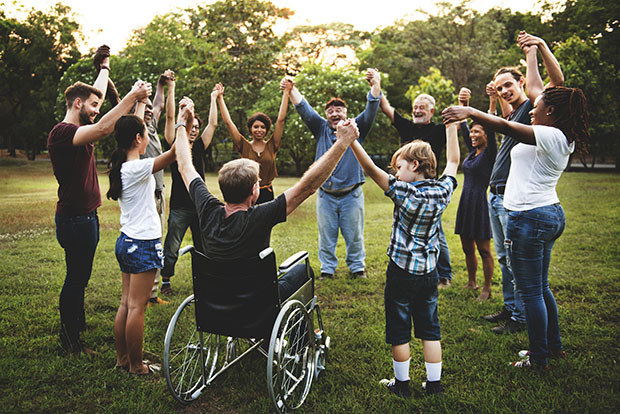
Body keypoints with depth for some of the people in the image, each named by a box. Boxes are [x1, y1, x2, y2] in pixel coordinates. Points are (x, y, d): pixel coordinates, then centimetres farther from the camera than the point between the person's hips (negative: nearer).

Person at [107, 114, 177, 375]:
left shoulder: (120, 166, 7)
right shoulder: (137, 168, -18)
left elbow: (129, 128, 23)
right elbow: (176, 151, -23)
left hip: (126, 241, 9)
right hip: (143, 244, -9)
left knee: (126, 303, 15)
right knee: (136, 307, 1)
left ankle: (122, 358, 26)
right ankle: (136, 366, 12)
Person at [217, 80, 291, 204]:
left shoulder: (271, 146, 3)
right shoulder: (244, 146, 2)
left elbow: (280, 120, 0)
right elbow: (228, 122, 0)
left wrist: (286, 93, -3)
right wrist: (220, 98, -1)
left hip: (267, 194, 1)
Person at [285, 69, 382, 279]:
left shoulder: (356, 128, 5)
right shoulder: (321, 129, 9)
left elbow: (371, 110, -8)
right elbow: (304, 109, 1)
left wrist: (376, 84, -24)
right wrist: (292, 89, -14)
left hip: (352, 194, -1)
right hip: (326, 195, 2)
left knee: (354, 234, 9)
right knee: (326, 234, 9)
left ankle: (357, 266, 24)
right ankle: (327, 268, 22)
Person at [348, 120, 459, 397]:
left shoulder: (404, 193, -18)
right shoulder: (442, 191, -3)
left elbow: (371, 170, -24)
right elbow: (453, 161, 12)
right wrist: (451, 125, 19)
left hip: (401, 272, -5)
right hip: (429, 272, 5)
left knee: (399, 330, 9)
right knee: (430, 328, 15)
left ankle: (402, 384, 21)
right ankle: (434, 384, 24)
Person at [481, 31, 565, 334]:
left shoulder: (532, 107, -6)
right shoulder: (512, 115, 19)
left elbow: (557, 80, -22)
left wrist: (541, 46, -26)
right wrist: (496, 97, 29)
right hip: (495, 196, 9)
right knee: (504, 257, 15)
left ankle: (520, 317, 7)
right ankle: (509, 307, 27)